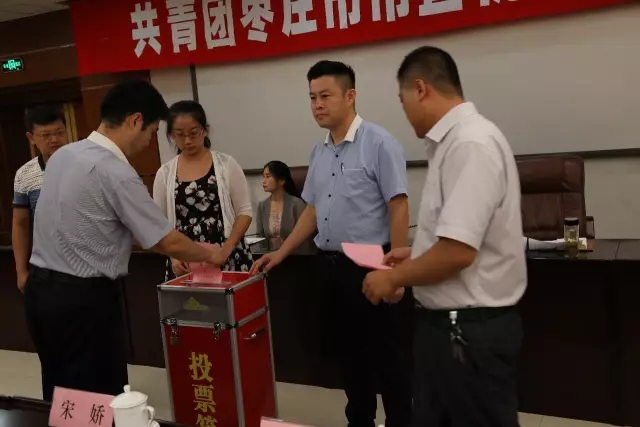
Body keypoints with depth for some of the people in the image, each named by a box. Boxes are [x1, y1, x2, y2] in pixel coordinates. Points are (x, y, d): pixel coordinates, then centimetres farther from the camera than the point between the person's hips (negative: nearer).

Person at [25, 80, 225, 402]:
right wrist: (209, 255, 5)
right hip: (84, 298, -9)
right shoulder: (115, 172, -19)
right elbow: (169, 242, -16)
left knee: (61, 397, 20)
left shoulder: (63, 154, 6)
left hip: (41, 288, 9)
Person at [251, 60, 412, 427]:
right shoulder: (320, 152, 10)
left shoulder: (378, 143, -12)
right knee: (348, 351, 17)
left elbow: (398, 209, -15)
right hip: (332, 265, 7)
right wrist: (280, 254, 13)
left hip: (370, 265, -7)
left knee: (386, 353, 5)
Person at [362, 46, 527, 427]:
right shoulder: (454, 141, 9)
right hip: (449, 321, 9)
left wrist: (395, 278, -12)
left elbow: (459, 251, -27)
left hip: (471, 327, -9)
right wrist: (416, 255, 16)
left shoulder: (470, 143, -21)